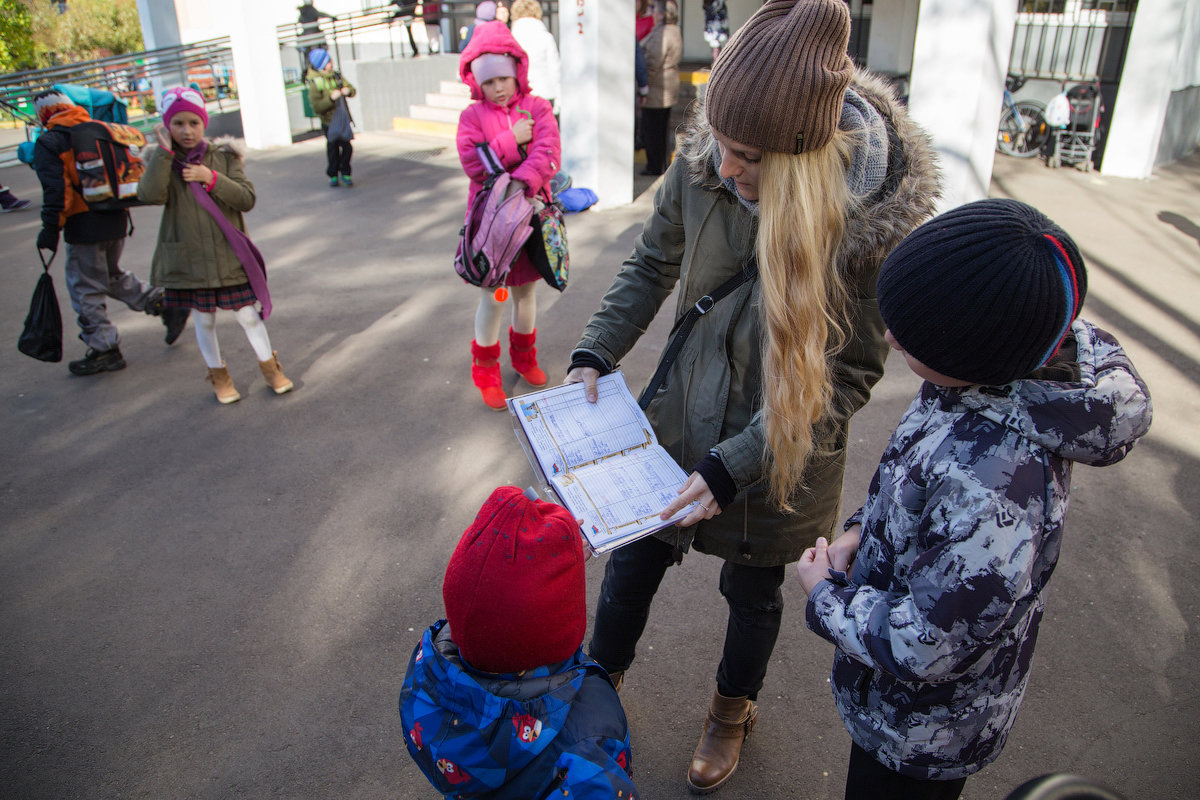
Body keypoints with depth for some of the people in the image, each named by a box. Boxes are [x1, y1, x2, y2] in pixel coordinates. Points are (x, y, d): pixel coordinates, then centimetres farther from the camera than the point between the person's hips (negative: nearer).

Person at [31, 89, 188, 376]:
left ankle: (104, 349, 9)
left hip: (84, 226, -7)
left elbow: (56, 190, -15)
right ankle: (165, 304, 15)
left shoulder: (49, 142, -7)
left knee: (86, 289, 5)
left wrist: (51, 229, -11)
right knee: (112, 275, 26)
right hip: (118, 219, 7)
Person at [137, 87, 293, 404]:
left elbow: (247, 199, -8)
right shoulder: (163, 161, -1)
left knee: (248, 314, 6)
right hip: (189, 257, 0)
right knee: (204, 320, 12)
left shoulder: (223, 157, 0)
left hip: (228, 255, 0)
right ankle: (218, 375, 30)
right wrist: (165, 150, -21)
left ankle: (270, 366, 26)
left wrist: (211, 179, -19)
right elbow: (150, 195, -21)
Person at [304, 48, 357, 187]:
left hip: (343, 119, 4)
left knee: (347, 147, 0)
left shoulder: (336, 76, 6)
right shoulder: (314, 83, -11)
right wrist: (331, 98, -27)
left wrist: (348, 90, -9)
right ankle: (333, 176, 20)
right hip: (330, 122, -4)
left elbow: (352, 89, 14)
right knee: (333, 149, 3)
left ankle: (345, 174, 16)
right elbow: (316, 107, -17)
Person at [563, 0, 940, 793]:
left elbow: (850, 373, -19)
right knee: (632, 558, 20)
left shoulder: (876, 217, -26)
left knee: (753, 591, 21)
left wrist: (733, 465, -25)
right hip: (683, 419, 3)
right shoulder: (701, 165, -17)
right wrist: (596, 354, -12)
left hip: (783, 458, -3)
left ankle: (735, 707, 55)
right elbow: (652, 266, 2)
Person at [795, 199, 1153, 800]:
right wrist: (862, 530, -4)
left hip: (923, 730, -7)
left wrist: (824, 594, -17)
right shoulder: (1014, 369, -14)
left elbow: (925, 648, -32)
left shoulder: (993, 483, -42)